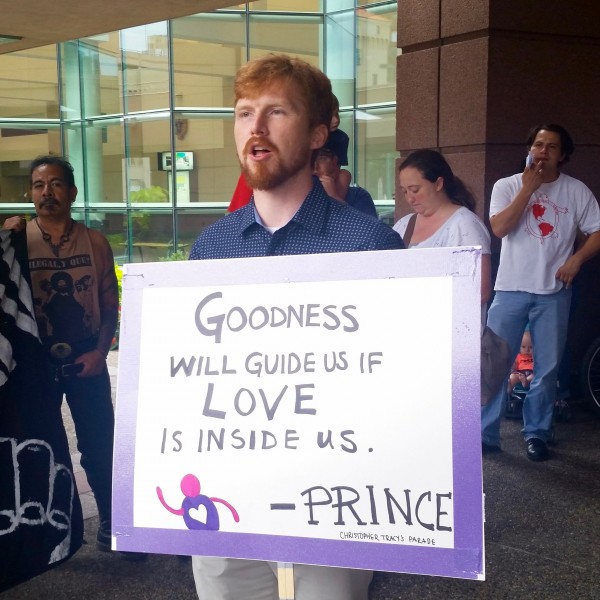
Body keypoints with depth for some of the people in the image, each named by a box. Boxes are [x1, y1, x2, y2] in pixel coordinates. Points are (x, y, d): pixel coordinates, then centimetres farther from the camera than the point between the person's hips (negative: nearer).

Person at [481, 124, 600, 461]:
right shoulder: (507, 186, 2)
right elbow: (499, 228, -13)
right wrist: (528, 188, -13)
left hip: (554, 292, 1)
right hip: (511, 289, -1)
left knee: (547, 367, 5)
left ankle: (537, 434, 18)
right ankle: (486, 434, 8)